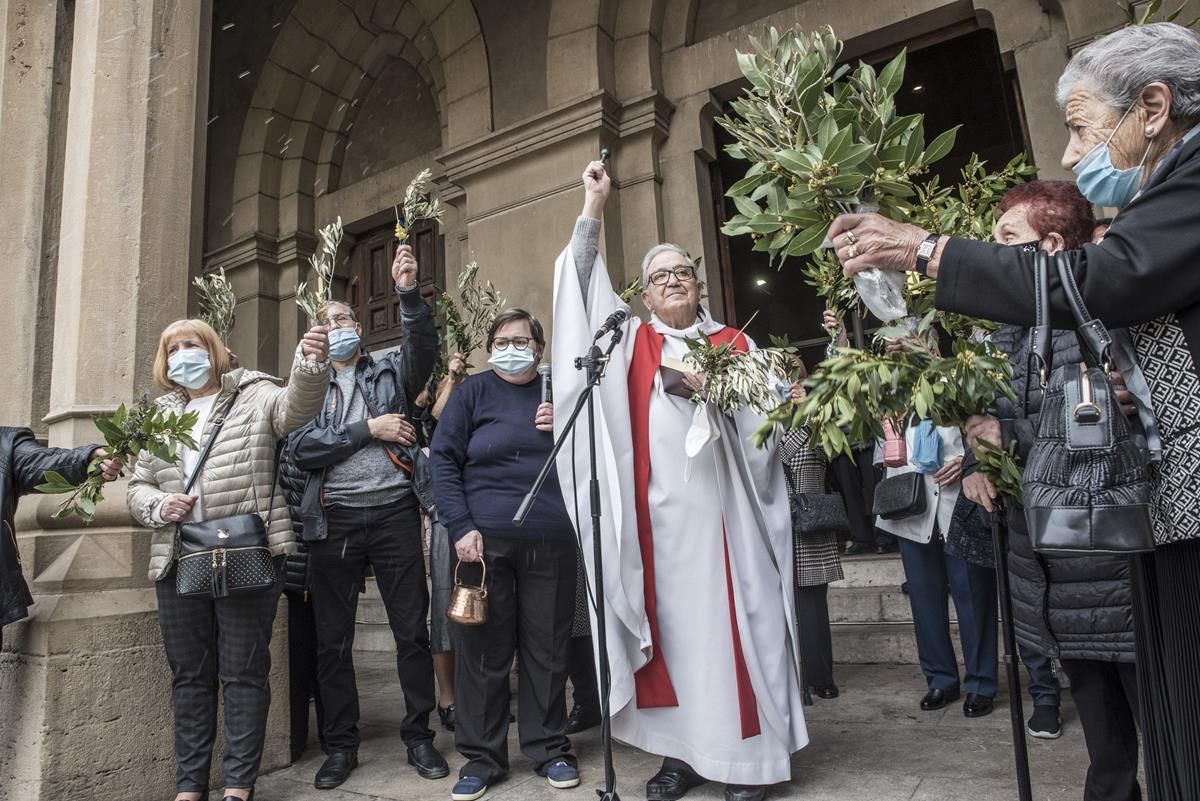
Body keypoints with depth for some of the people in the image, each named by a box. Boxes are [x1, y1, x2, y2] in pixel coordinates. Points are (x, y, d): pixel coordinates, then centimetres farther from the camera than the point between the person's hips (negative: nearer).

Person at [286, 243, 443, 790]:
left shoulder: (390, 372, 10)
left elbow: (423, 348, -12)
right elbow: (301, 450, -4)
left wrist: (408, 292, -25)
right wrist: (369, 430, -10)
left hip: (394, 512, -1)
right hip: (335, 519, 1)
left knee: (412, 631, 3)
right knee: (333, 640, 9)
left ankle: (419, 736, 17)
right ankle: (341, 745, 23)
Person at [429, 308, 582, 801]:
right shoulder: (473, 392, 5)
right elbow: (442, 460, -1)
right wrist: (461, 527, -10)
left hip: (550, 542, 2)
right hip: (485, 540, -1)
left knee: (547, 649, 9)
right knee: (483, 653, 6)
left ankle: (549, 749, 25)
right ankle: (481, 756, 21)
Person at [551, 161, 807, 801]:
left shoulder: (734, 343, 12)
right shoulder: (632, 341, 14)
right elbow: (587, 282, 6)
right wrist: (593, 207, 0)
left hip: (718, 504, -1)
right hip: (655, 508, 1)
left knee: (726, 619, -1)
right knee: (669, 622, 4)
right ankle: (683, 750, 15)